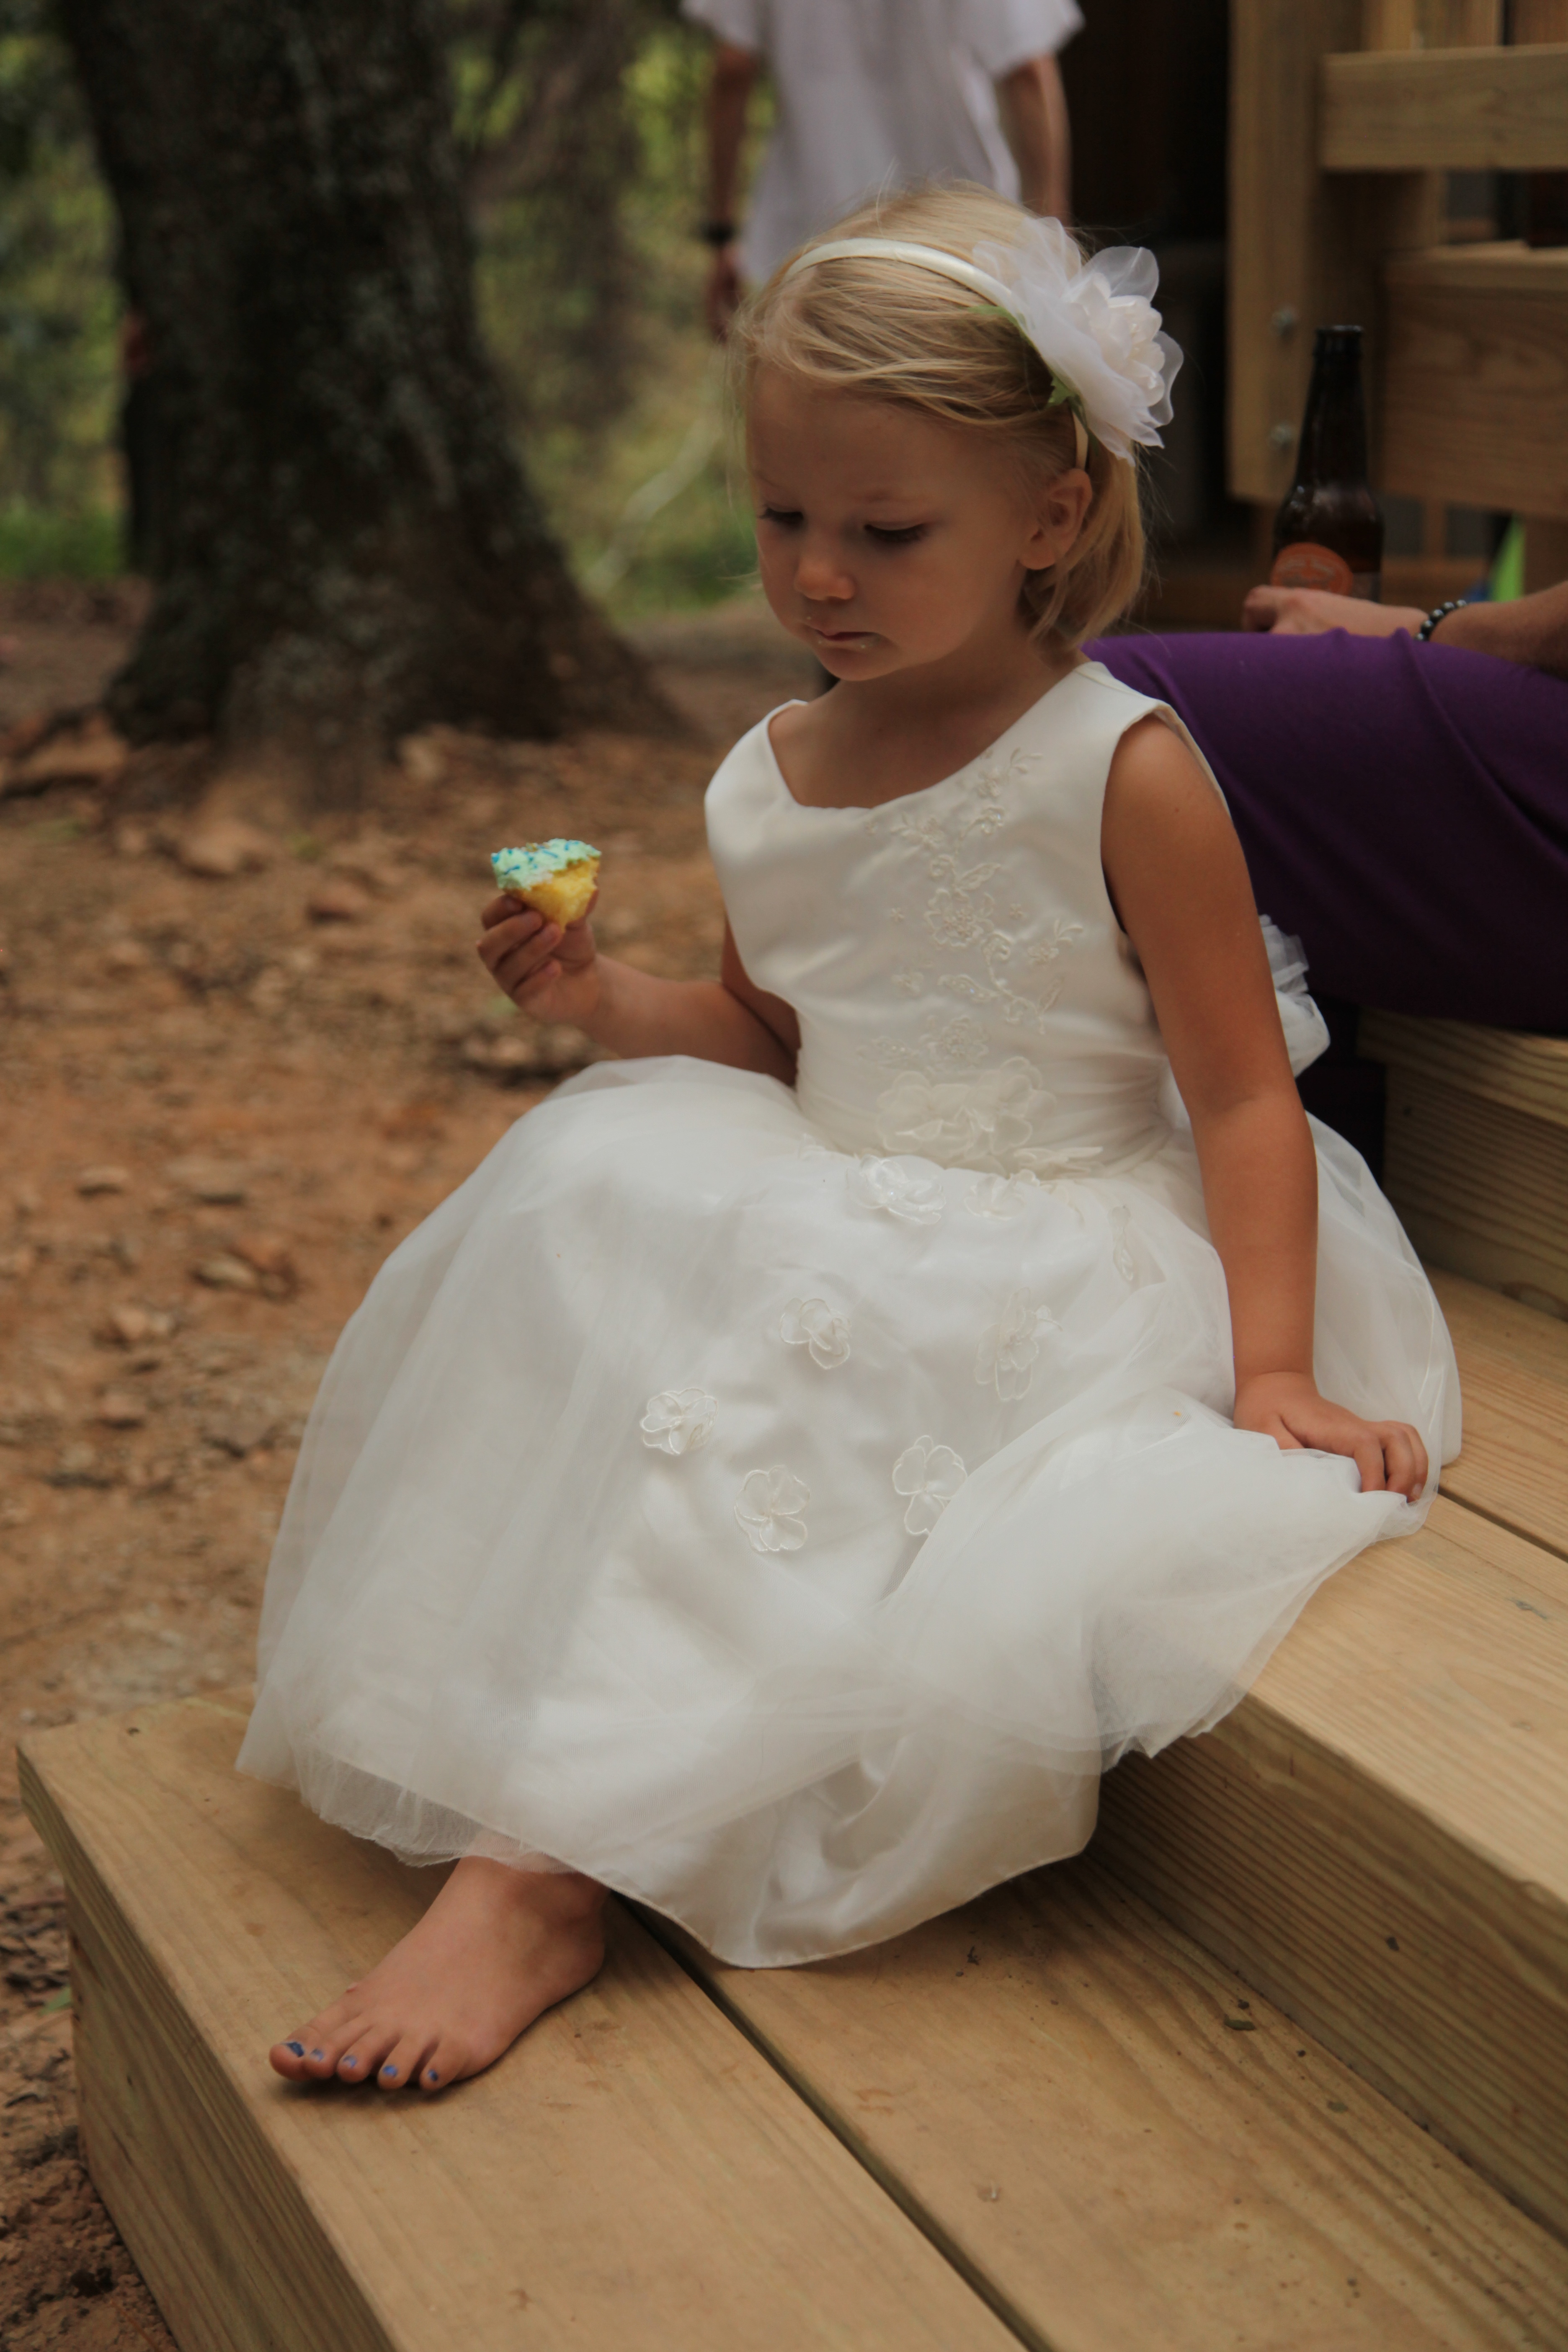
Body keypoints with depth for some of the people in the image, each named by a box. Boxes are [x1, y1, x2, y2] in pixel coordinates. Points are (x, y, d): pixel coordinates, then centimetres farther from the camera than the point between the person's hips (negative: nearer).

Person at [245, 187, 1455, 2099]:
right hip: (830, 1233, 6)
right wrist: (606, 1001, -2)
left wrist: (1272, 1367, -19)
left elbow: (1241, 1094, -10)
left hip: (1056, 1265, -6)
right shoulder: (771, 782, 5)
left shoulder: (1124, 775, -12)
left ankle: (550, 1878, -23)